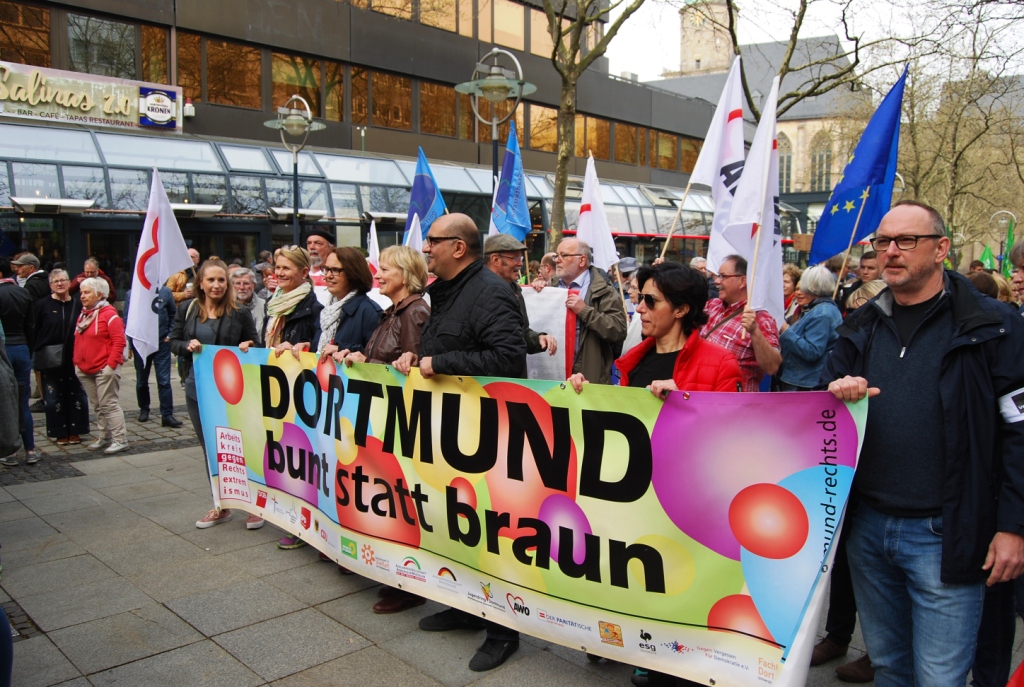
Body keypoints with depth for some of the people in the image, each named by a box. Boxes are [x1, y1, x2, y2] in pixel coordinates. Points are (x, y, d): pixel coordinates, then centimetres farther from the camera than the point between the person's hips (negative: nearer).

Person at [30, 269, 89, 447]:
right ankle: (59, 433, 15)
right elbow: (34, 331, -2)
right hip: (50, 360, -1)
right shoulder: (42, 305, 0)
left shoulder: (78, 306, 4)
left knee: (77, 395, 5)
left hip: (74, 359, 1)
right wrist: (37, 355, -8)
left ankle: (75, 431, 17)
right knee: (54, 398, 4)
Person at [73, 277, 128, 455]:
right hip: (85, 370, 8)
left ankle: (120, 439, -1)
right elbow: (78, 341, 20)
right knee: (97, 406, 13)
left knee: (108, 404, -7)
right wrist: (77, 362, 12)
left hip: (104, 369, -8)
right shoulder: (83, 315, 13)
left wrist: (111, 364, -19)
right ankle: (105, 437, 22)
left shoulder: (109, 314, -11)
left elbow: (119, 341, -16)